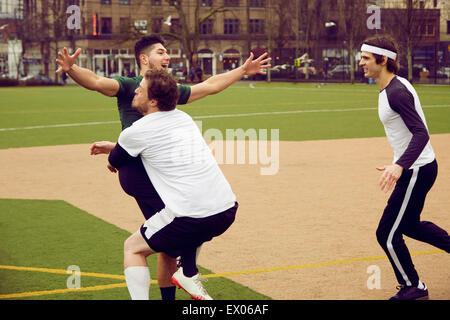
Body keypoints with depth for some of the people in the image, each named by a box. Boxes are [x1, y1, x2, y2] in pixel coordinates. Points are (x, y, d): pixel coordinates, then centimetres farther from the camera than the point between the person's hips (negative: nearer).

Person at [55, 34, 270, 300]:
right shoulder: (129, 87, 0)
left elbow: (210, 86, 31)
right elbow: (97, 82, -18)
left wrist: (243, 71, 36)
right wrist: (72, 69, -38)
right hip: (138, 171, -8)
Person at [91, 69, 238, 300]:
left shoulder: (136, 132, -2)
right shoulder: (184, 117, 17)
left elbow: (114, 164, 18)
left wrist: (113, 153, 43)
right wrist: (114, 147, 41)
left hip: (192, 217, -6)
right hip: (228, 211, 7)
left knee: (133, 248, 13)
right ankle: (189, 277, 38)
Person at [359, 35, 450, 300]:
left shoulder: (397, 92, -23)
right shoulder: (391, 88, 8)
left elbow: (421, 133, -31)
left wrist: (400, 166, -43)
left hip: (416, 171, -10)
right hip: (417, 168, 10)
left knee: (387, 234, -2)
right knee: (410, 225, 25)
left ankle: (413, 288, 15)